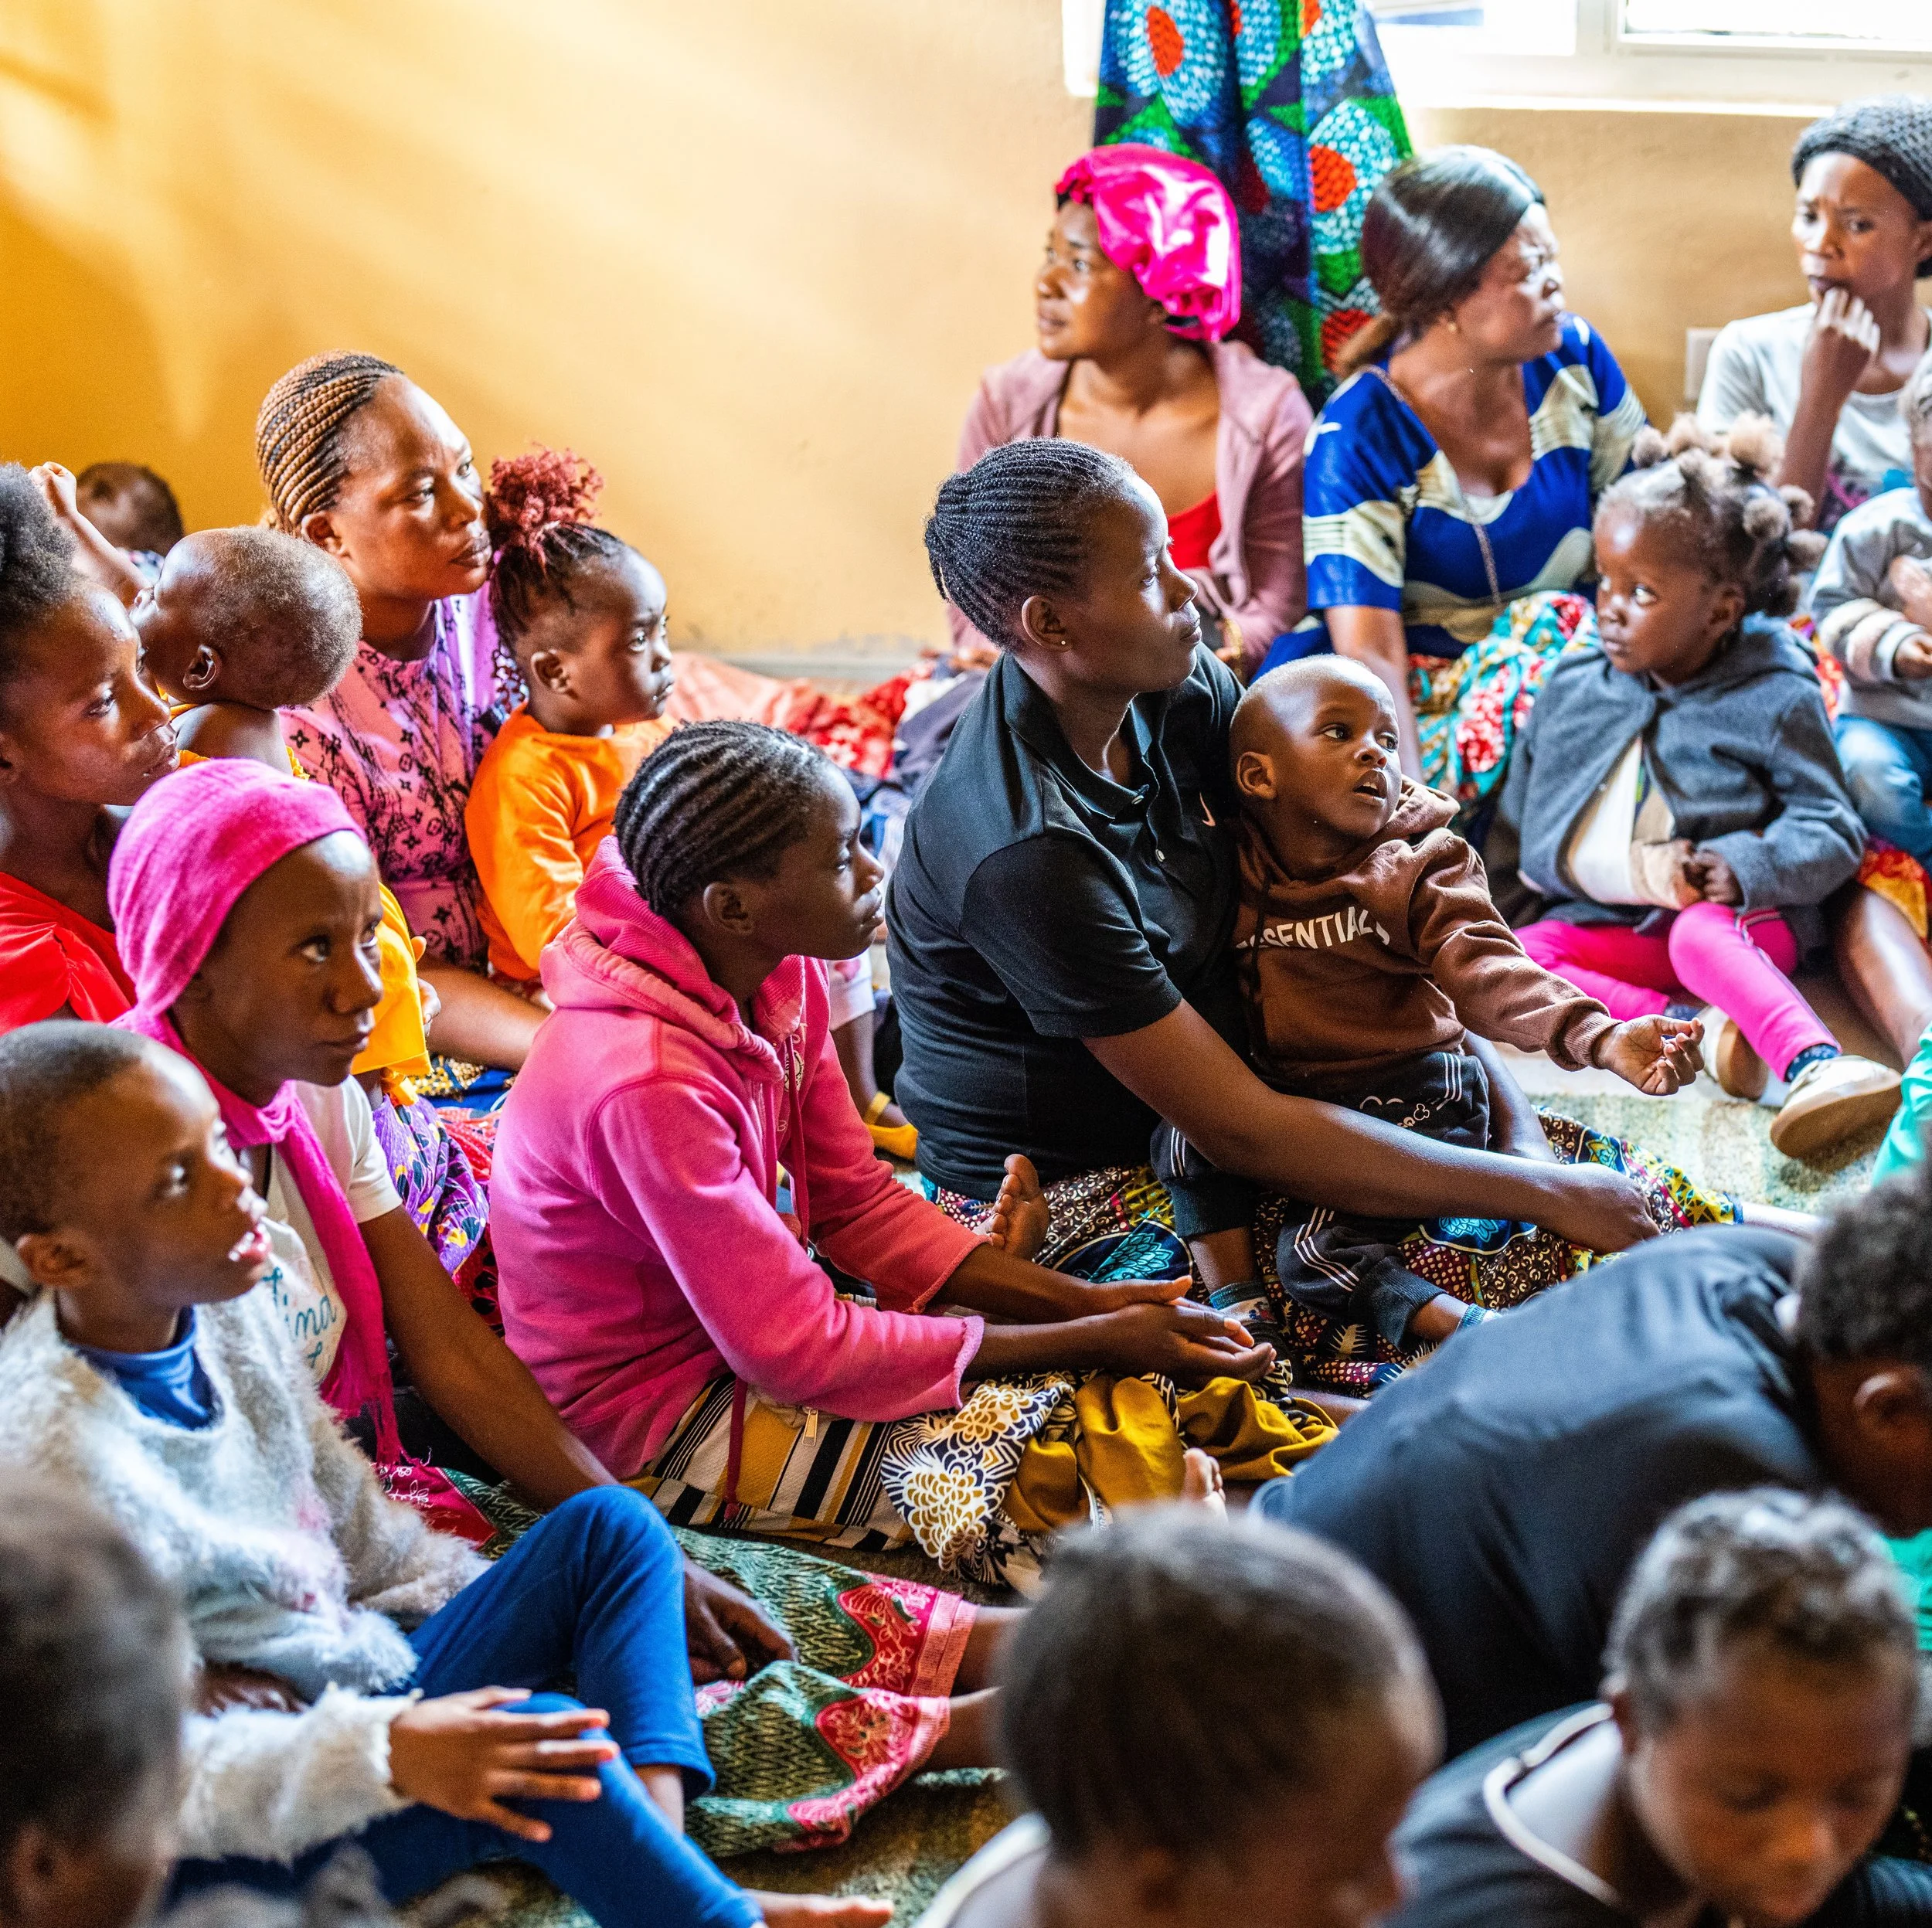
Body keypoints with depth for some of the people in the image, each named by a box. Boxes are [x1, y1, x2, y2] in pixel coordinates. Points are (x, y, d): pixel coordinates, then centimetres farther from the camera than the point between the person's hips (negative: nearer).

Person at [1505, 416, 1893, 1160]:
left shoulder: (1775, 699, -6)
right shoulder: (1570, 689, 7)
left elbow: (1832, 831, -9)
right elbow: (1518, 817, 21)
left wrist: (1745, 867, -23)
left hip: (1737, 916, -5)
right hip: (1604, 925, 5)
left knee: (1703, 936, -38)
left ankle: (1816, 1063, -57)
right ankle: (1693, 1027, -34)